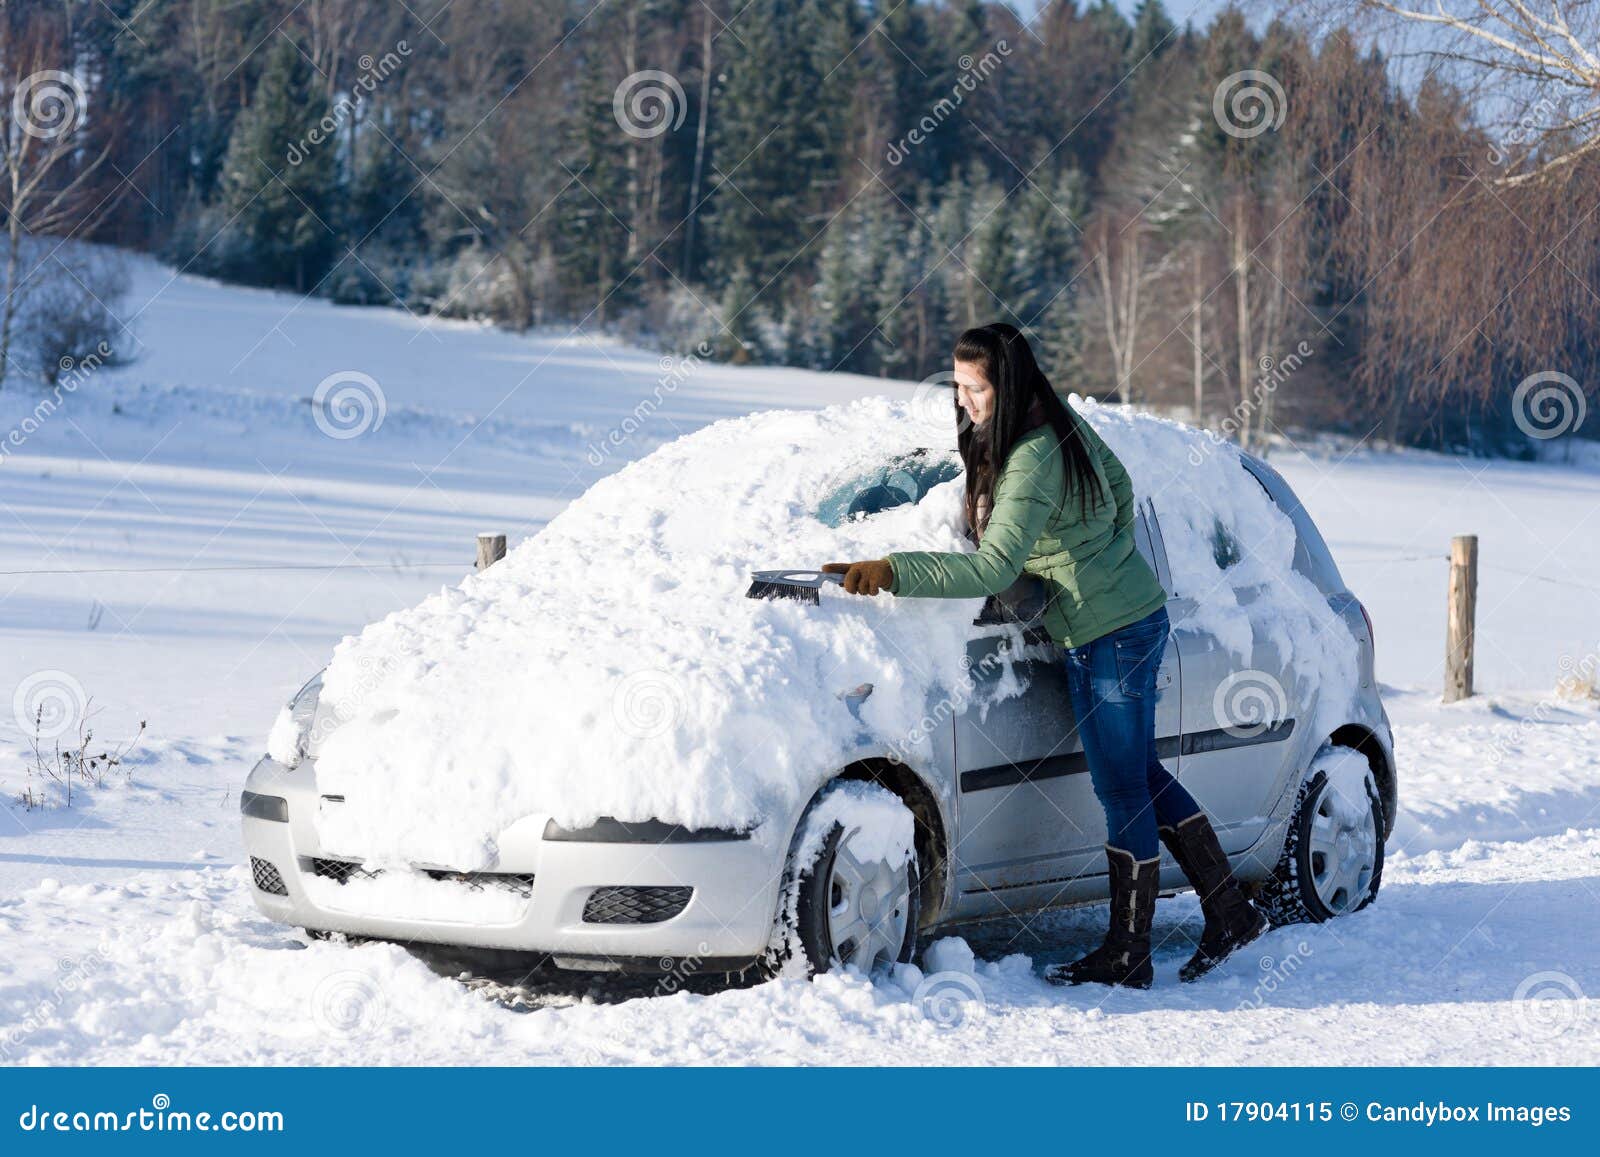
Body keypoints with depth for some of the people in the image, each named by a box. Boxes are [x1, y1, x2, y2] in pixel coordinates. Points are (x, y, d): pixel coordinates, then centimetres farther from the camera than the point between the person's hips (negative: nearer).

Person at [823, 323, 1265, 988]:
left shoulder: (1034, 460, -25)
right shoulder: (1063, 425, 4)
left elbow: (994, 568, -33)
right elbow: (1118, 484, 21)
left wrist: (893, 572, -36)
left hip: (1111, 635, -10)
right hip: (1133, 616, 10)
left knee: (1123, 790, -1)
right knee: (1140, 777, 17)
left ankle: (1126, 957, 7)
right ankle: (1229, 913, 24)